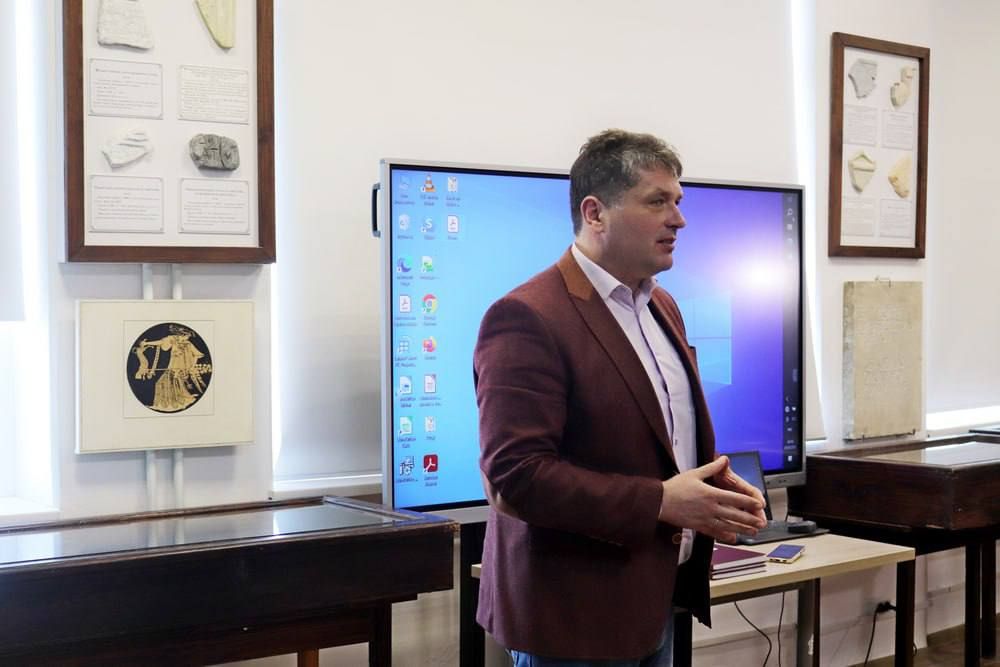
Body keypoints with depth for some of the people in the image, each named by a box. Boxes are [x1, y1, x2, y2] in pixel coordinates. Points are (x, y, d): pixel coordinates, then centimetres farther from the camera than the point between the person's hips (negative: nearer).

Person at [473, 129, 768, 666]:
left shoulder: (660, 305, 12)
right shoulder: (528, 318, -18)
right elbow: (515, 475, -24)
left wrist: (716, 485, 1)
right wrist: (660, 502, -23)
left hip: (656, 600, 8)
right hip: (573, 618, -8)